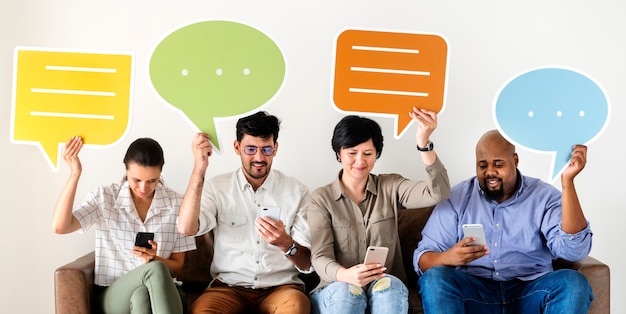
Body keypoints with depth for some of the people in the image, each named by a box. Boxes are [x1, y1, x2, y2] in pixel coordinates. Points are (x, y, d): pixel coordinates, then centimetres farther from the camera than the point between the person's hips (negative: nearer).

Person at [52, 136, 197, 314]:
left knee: (141, 296, -37)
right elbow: (60, 226, -14)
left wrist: (153, 259, -17)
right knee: (155, 269, -34)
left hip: (160, 294, 1)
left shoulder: (176, 203, 1)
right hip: (112, 295, -1)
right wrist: (75, 174, -18)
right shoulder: (104, 197, 1)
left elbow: (177, 267, 6)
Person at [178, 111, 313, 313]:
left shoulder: (297, 192, 4)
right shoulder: (217, 188, 7)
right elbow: (186, 228, -13)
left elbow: (308, 264, 0)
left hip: (280, 287, 0)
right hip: (229, 286, 0)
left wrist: (285, 244, -22)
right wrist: (199, 168, -17)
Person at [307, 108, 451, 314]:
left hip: (386, 291, 1)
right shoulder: (321, 199, 2)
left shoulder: (391, 188, 6)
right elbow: (320, 258, -8)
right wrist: (345, 275, -32)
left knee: (388, 285, -33)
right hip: (336, 292, -1)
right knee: (346, 291, -34)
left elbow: (438, 193, -11)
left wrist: (424, 143, -26)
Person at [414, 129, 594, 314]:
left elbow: (573, 249, -13)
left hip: (529, 295, 0)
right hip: (473, 293, 0)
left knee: (573, 282, -28)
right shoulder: (457, 198, 5)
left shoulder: (543, 196, 4)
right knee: (434, 278, -29)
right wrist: (448, 257, -24)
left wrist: (567, 182, -20)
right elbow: (422, 259, 0)